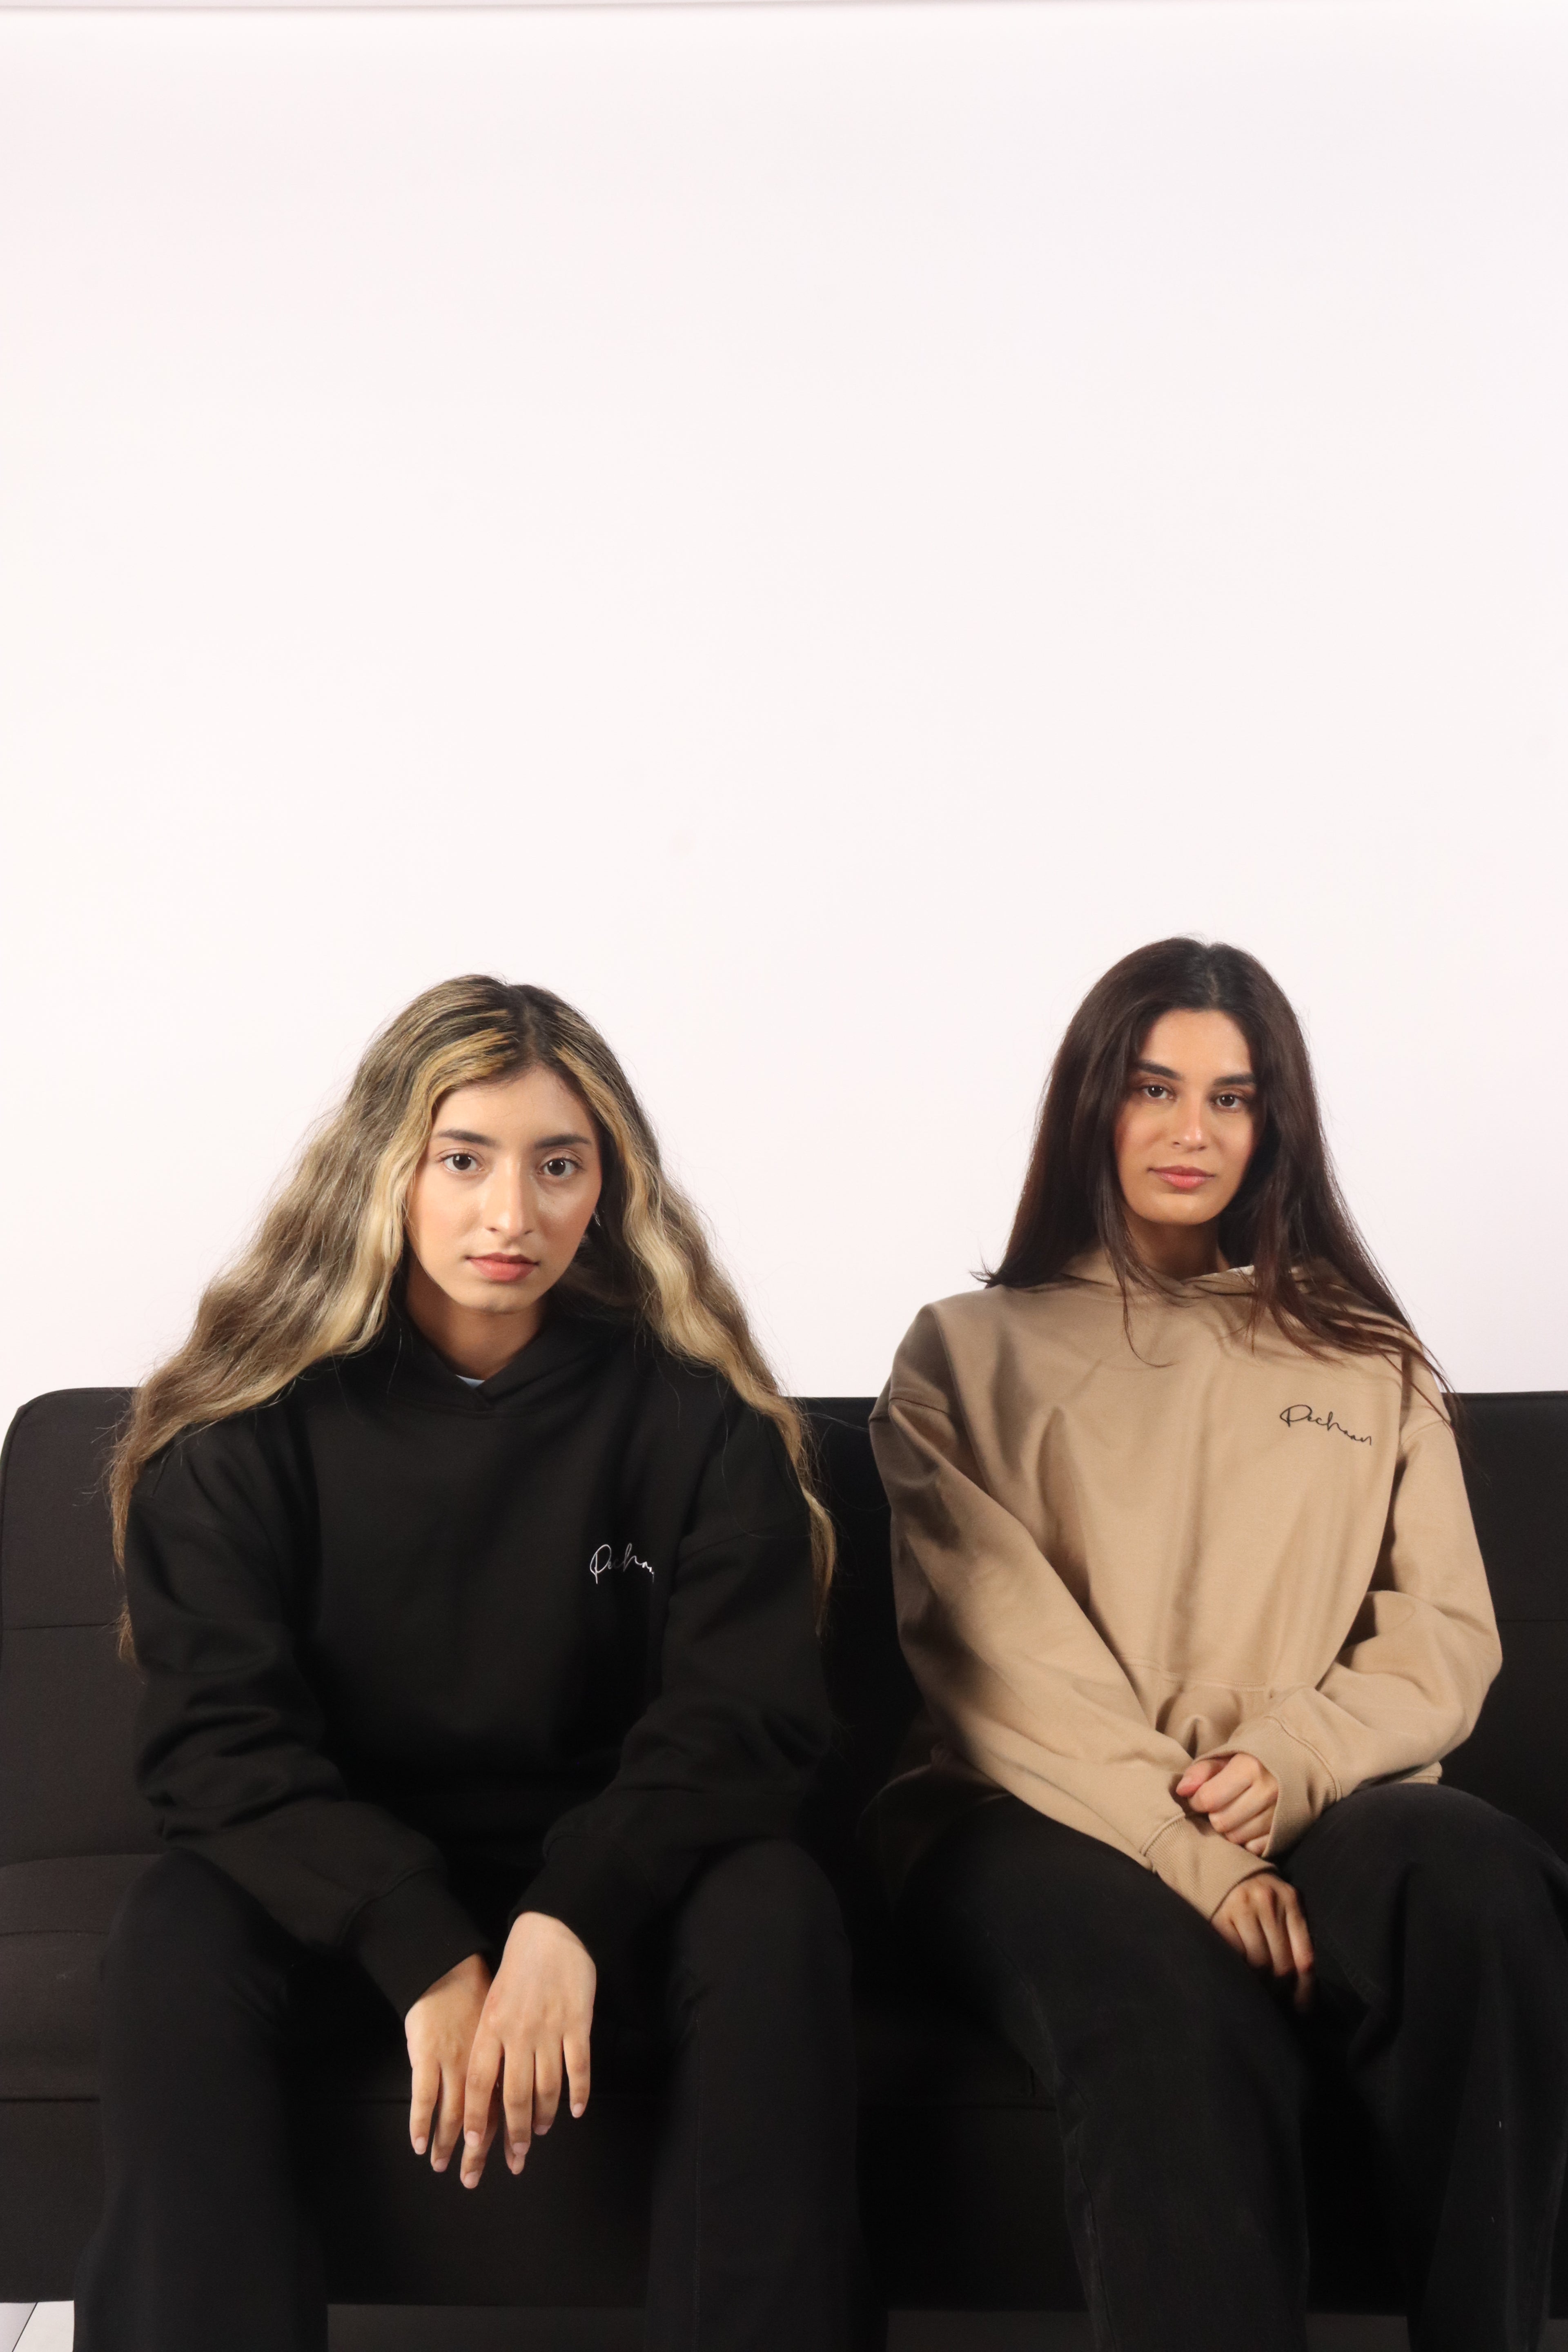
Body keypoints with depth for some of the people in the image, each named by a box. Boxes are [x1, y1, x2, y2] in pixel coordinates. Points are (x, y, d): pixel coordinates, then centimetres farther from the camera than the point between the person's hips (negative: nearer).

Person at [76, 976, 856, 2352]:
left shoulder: (693, 1410, -7)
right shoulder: (252, 1415, -7)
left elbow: (746, 1712, -11)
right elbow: (218, 1736, -13)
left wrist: (570, 1920, -29)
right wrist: (428, 1955, -28)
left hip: (608, 1876, 1)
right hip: (336, 1876, 0)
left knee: (775, 1918, -29)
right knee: (174, 1951, -30)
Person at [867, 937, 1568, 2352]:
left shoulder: (1368, 1365, 23)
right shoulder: (971, 1355, 15)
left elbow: (1447, 1637, 12)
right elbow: (997, 1652, 0)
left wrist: (1290, 1757, -10)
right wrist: (1189, 1853, -15)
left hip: (1317, 1814, 2)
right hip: (1048, 1817, -2)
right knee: (1177, 2023, -39)